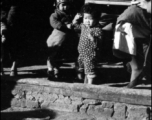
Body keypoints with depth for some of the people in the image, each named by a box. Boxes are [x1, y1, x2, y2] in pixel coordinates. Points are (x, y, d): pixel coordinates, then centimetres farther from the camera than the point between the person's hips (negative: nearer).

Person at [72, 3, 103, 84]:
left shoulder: (97, 29, -19)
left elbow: (98, 42, -25)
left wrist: (92, 38, -42)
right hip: (82, 53, 9)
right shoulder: (83, 26, 5)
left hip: (90, 55, -8)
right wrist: (76, 18, 7)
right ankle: (85, 84, 36)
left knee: (90, 72, -5)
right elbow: (75, 25, 24)